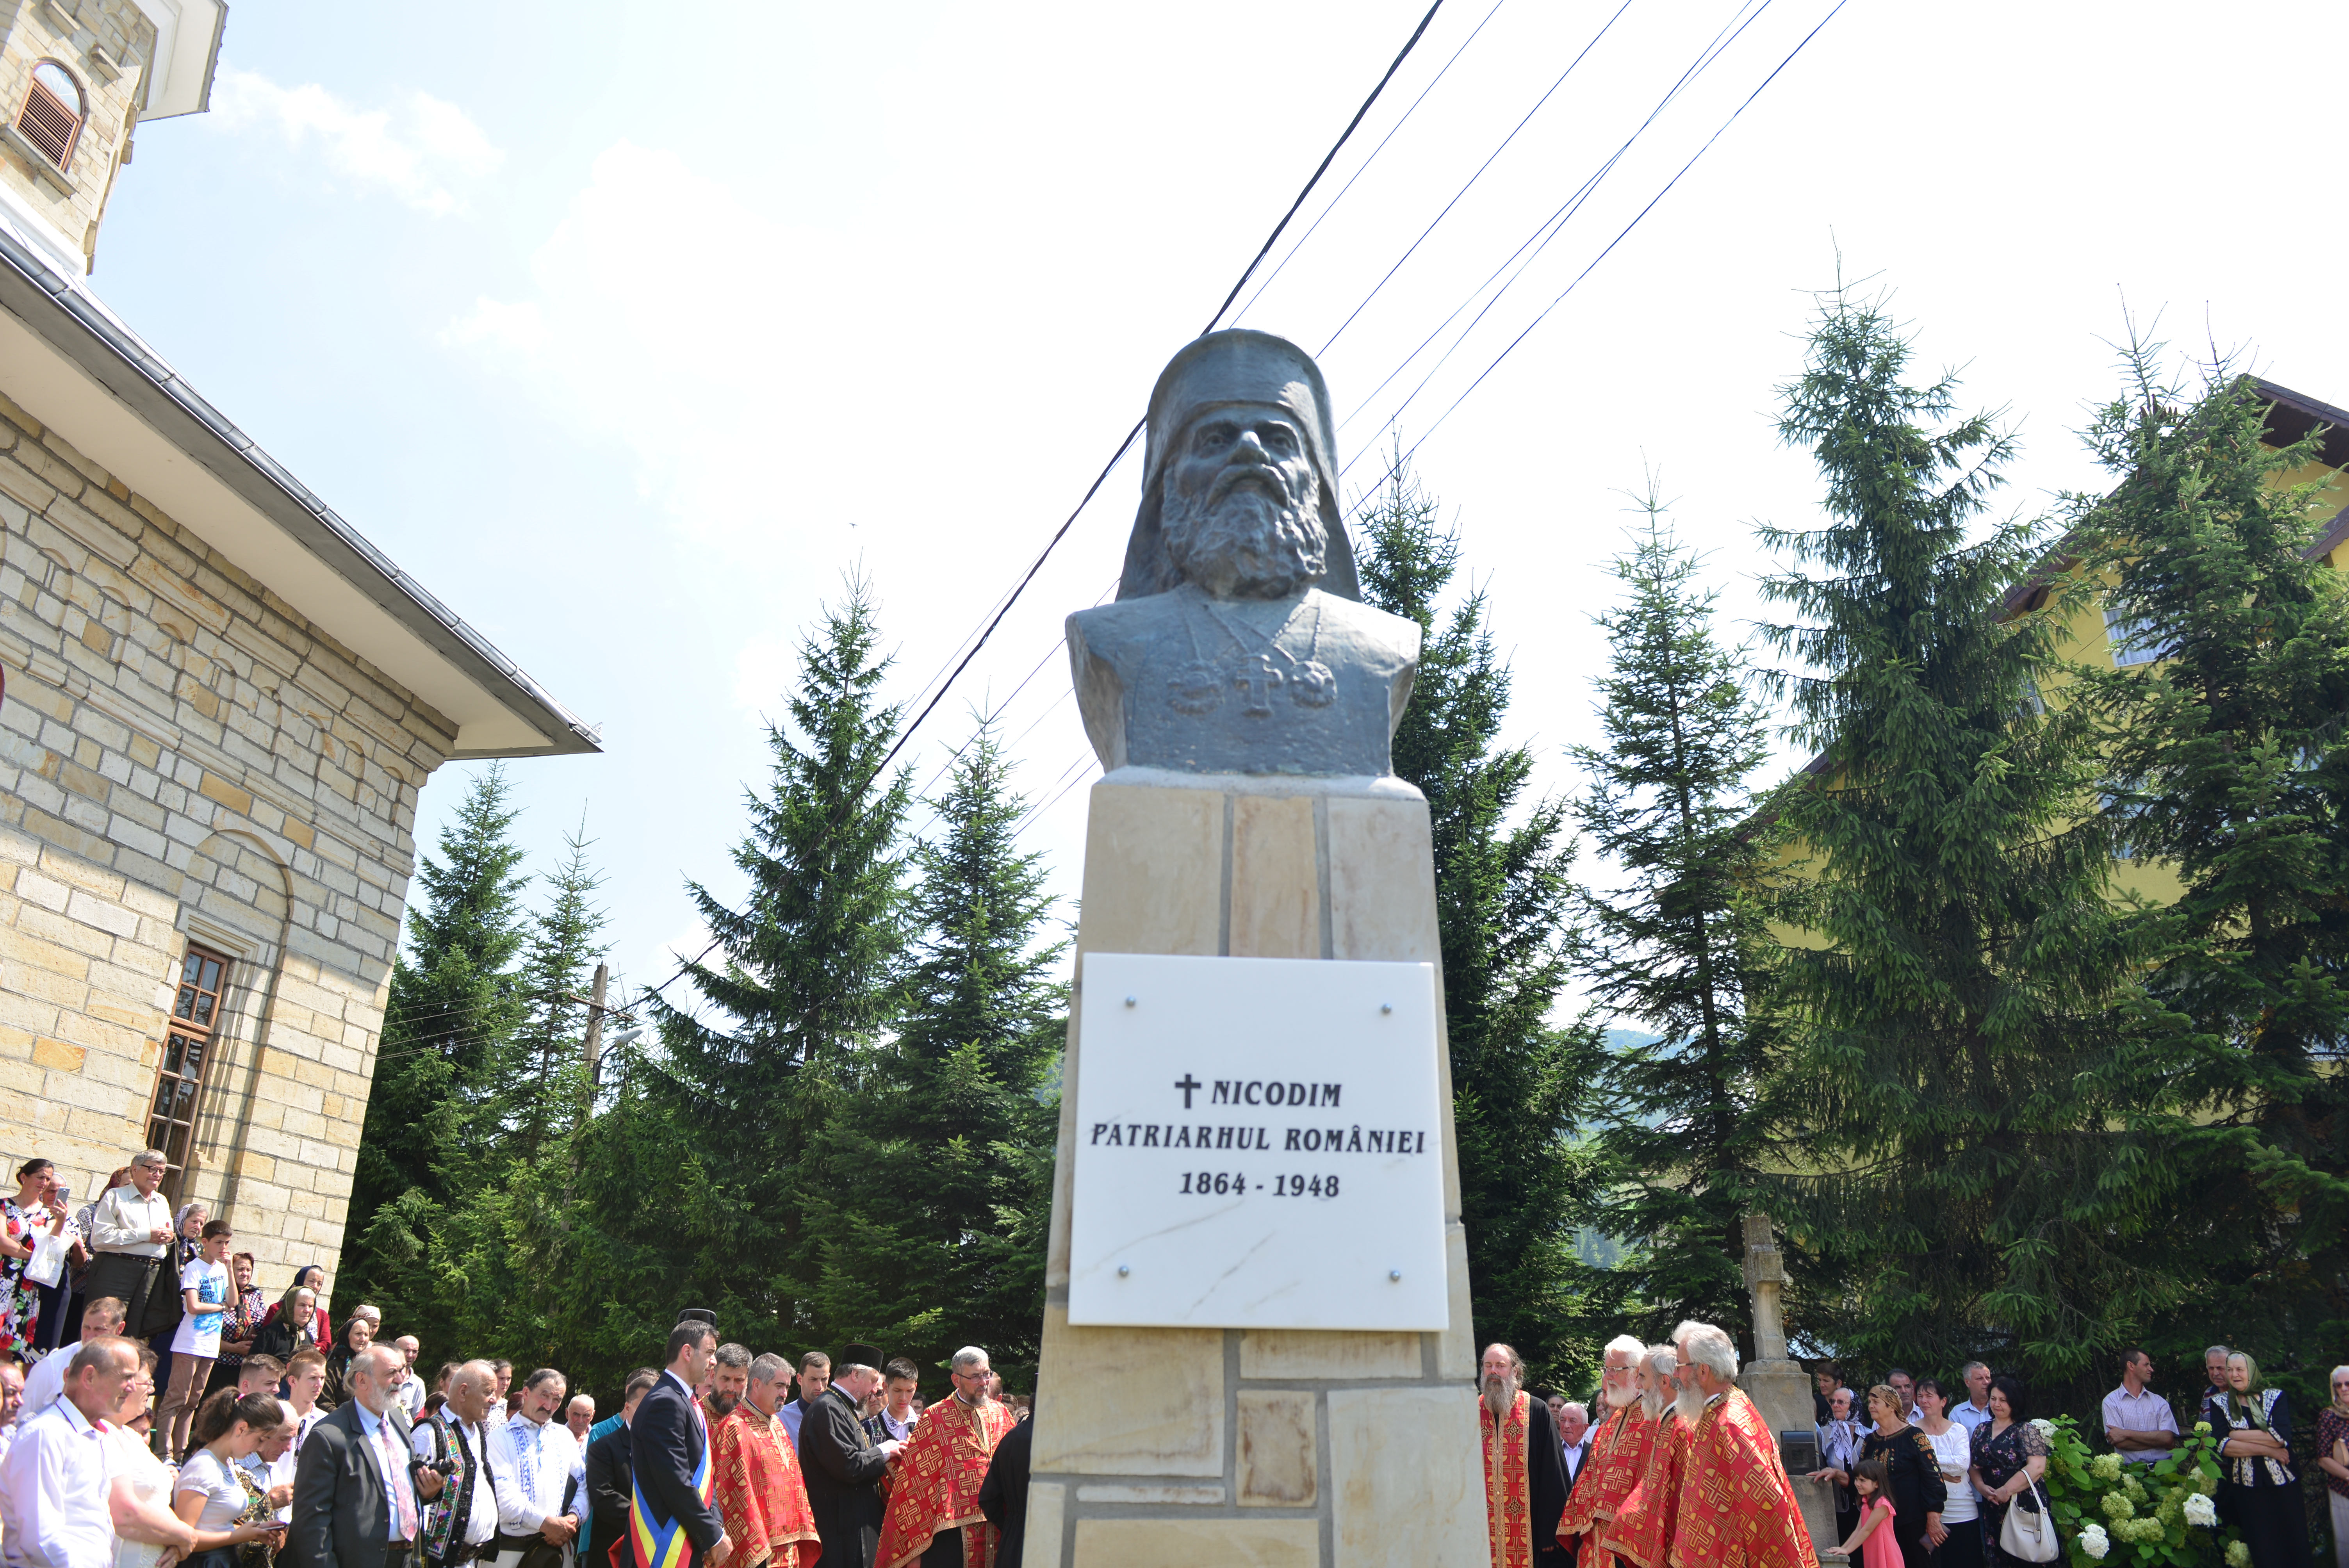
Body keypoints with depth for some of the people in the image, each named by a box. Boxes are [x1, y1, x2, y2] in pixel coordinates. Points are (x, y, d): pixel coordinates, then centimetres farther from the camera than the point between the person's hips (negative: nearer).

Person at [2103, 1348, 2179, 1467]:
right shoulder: (2111, 1402, 5)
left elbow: (2169, 1439, 1)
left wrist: (2127, 1434, -6)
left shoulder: (2159, 1402, 16)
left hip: (2163, 1467, 1)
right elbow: (2120, 1443, -5)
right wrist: (2156, 1439, -3)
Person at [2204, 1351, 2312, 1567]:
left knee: (2291, 1547, 4)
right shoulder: (2219, 1404, 5)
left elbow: (2282, 1437, -11)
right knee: (2261, 1550, 2)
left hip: (2282, 1485, 0)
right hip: (2244, 1488, 0)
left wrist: (2240, 1435, -8)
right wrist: (2269, 1450, -13)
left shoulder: (2276, 1397, 5)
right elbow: (2222, 1445, -9)